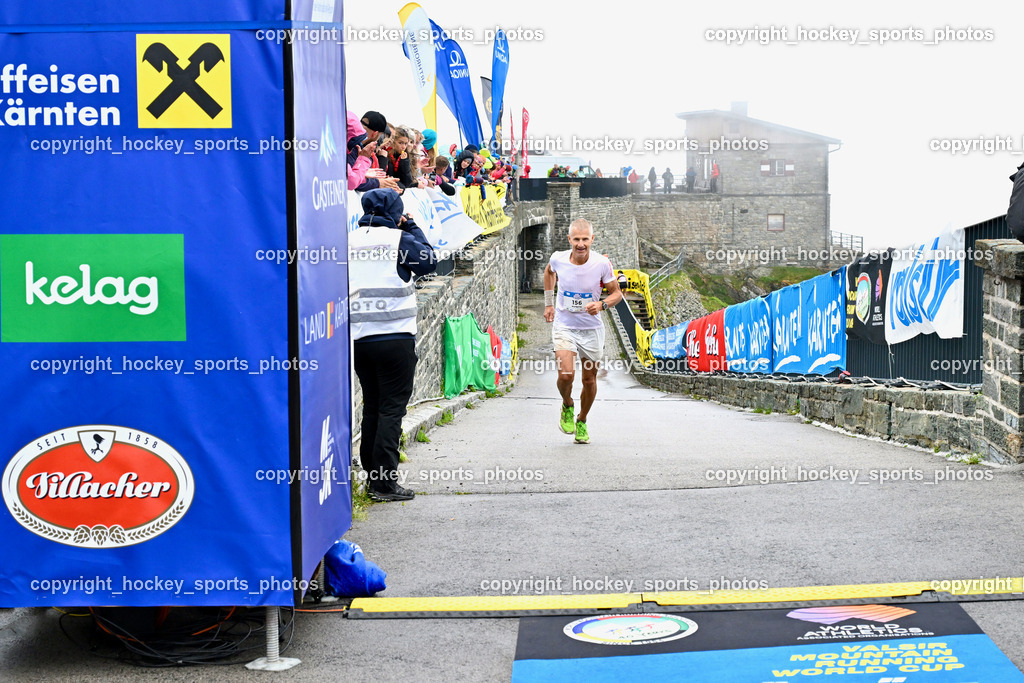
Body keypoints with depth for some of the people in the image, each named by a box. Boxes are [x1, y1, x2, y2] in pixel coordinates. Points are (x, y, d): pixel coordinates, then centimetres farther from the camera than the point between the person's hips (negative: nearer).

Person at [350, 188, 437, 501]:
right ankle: (385, 481, -5)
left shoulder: (349, 241, 7)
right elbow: (429, 262, 4)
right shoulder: (399, 239, -6)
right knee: (392, 407, -2)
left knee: (371, 405, 15)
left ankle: (372, 475, 18)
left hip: (358, 337, 5)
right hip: (395, 337, -5)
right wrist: (411, 228, 14)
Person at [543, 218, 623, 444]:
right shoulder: (558, 259, -12)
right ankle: (567, 406, 15)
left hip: (591, 329, 1)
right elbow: (549, 271, 14)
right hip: (564, 326, -1)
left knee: (589, 379, 9)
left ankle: (582, 422, 34)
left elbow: (616, 293, -3)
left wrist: (601, 304, -24)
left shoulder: (602, 263, -16)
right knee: (565, 375, -18)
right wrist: (548, 303, 14)